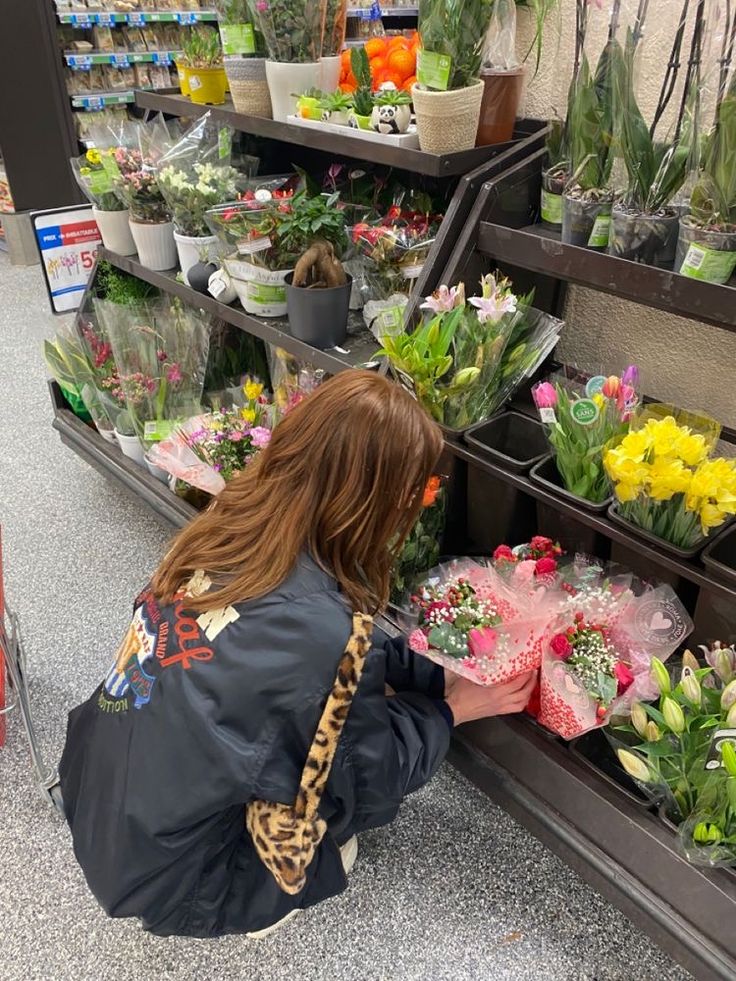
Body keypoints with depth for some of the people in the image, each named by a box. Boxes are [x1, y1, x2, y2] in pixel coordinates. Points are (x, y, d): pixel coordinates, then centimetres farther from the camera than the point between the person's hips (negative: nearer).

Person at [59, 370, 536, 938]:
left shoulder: (230, 529, -12)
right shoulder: (318, 629, -34)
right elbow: (372, 777, -13)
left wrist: (442, 674, 5)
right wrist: (454, 708, 0)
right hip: (162, 876, -6)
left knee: (362, 689, 8)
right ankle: (255, 899, 17)